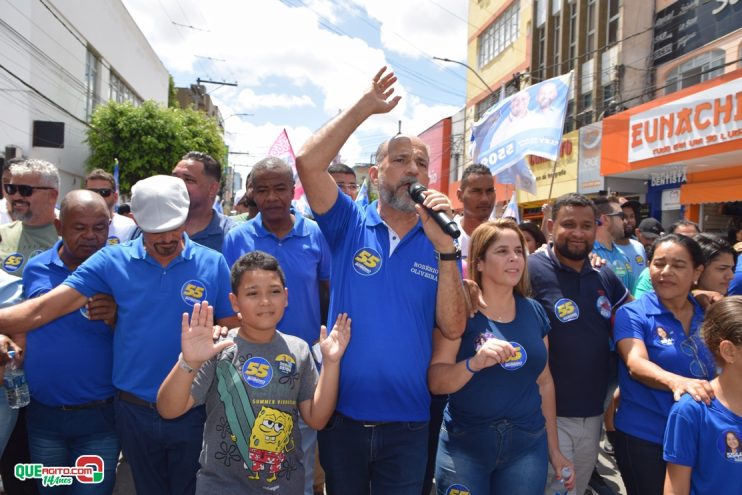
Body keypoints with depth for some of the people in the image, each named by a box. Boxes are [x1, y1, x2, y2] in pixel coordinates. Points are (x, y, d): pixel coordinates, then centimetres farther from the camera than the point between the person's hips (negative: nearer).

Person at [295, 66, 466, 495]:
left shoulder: (440, 242, -2)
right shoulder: (349, 226, -3)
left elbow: (453, 328, -12)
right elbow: (308, 163, -18)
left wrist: (445, 247, -22)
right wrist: (367, 106, -17)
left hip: (408, 424, 0)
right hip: (342, 415, 1)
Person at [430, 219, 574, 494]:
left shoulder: (534, 312, 4)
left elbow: (544, 381, 11)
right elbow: (436, 382, -16)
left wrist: (554, 448, 13)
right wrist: (475, 362, -33)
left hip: (528, 445, 4)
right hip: (464, 445, -4)